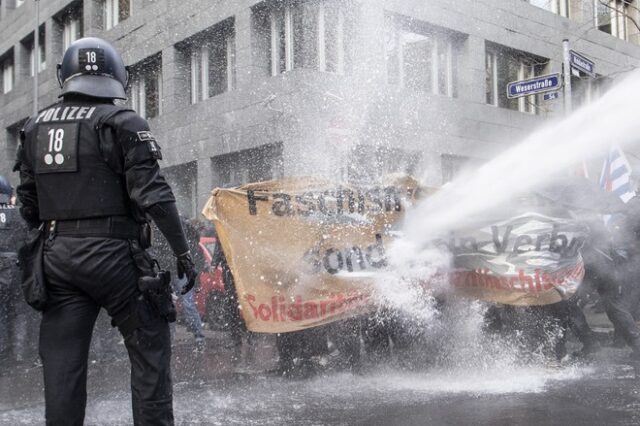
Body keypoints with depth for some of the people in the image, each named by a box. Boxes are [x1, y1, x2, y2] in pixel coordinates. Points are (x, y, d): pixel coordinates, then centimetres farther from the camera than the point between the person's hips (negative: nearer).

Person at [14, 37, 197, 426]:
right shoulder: (122, 123, -6)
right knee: (150, 350, 6)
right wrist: (183, 251, -9)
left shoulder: (35, 127, 13)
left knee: (62, 361, 9)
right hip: (113, 255, -5)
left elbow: (28, 205, 15)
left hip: (57, 257, 6)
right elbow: (152, 194, -13)